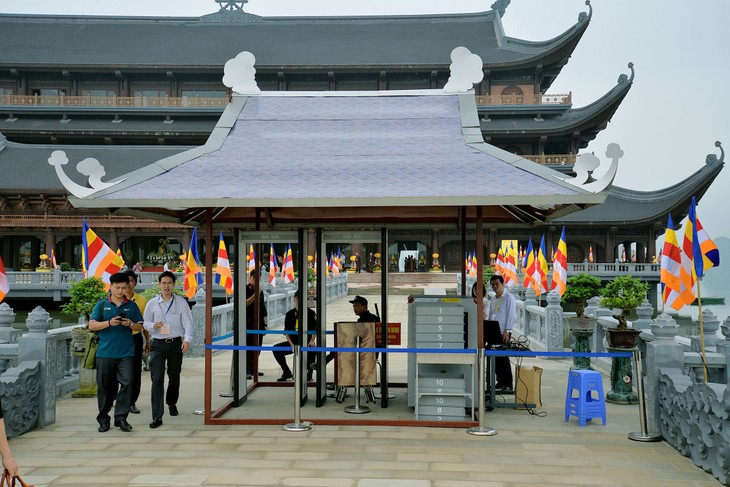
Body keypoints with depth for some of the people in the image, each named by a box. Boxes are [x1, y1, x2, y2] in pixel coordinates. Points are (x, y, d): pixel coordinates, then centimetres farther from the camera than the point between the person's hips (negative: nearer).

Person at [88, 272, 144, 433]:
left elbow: (140, 326, 12)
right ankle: (103, 419, 17)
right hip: (105, 352, -1)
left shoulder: (131, 306, 12)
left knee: (127, 383, -9)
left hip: (126, 353, 1)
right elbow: (92, 325, 0)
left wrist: (131, 324, -9)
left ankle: (121, 417, -1)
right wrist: (109, 323, -14)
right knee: (105, 386, 5)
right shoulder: (102, 305, 8)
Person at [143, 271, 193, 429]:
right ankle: (157, 416, -11)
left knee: (174, 377, 14)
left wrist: (187, 339, -19)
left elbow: (188, 322, -4)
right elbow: (146, 322, 12)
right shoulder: (152, 303, 6)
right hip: (158, 344, 0)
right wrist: (153, 326, -11)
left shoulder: (181, 303, 3)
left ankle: (172, 403, 42)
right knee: (157, 379, -11)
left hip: (175, 343, 1)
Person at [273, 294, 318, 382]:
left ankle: (309, 373, -16)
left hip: (307, 342, -4)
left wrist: (312, 341, -25)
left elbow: (315, 329, -7)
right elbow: (286, 332, 3)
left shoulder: (311, 313, -2)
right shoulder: (290, 314, 5)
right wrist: (292, 345, -11)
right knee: (276, 349, -15)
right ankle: (287, 372, 5)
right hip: (293, 342, 4)